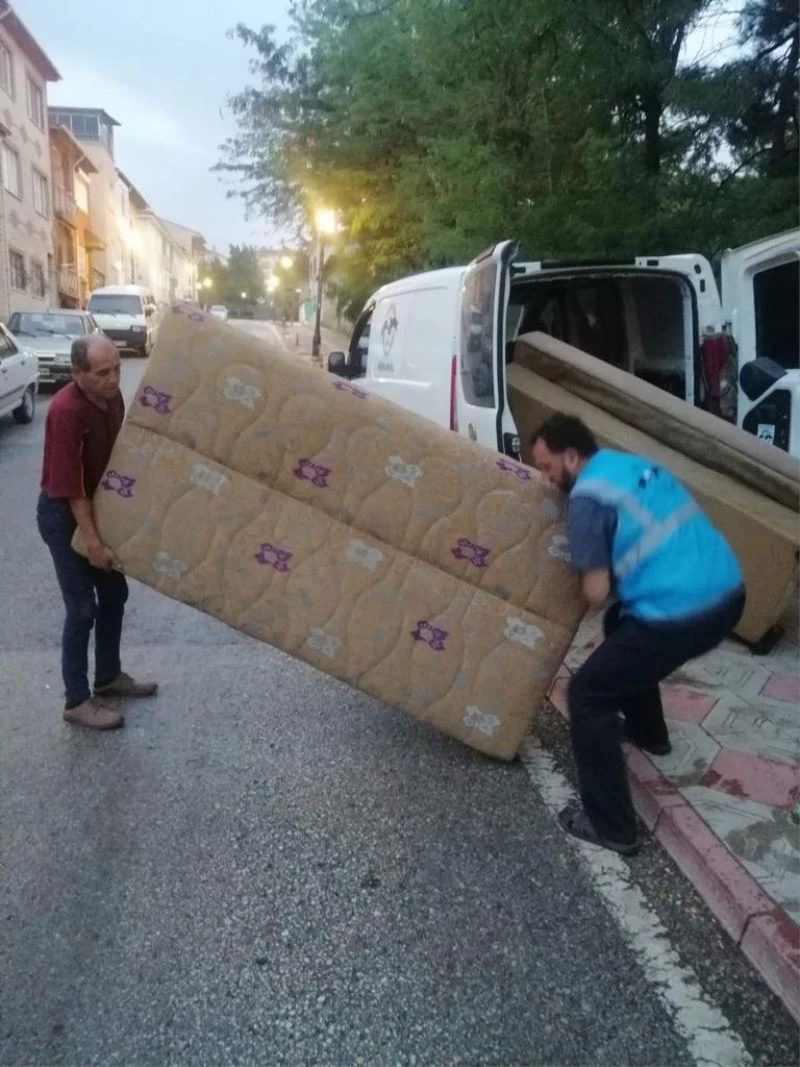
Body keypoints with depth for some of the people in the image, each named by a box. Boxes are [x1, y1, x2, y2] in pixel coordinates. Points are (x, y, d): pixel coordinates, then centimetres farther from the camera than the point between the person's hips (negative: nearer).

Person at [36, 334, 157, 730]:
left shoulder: (113, 397, -4)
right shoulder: (66, 410, -28)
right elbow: (68, 486, -27)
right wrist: (92, 541, -26)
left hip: (101, 506, 8)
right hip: (64, 514, -8)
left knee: (115, 594, 16)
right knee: (82, 607, -2)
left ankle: (109, 676, 33)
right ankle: (77, 701, 12)